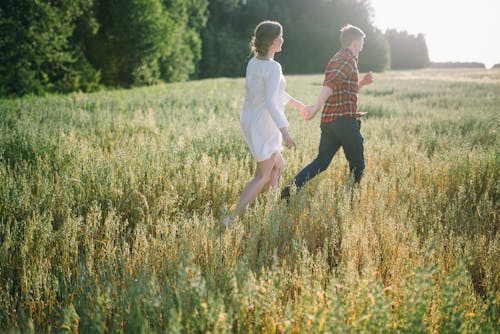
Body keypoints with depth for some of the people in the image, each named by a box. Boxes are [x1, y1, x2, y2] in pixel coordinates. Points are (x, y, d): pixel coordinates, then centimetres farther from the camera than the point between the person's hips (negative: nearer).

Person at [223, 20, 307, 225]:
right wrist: (284, 131, -34)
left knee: (278, 165, 22)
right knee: (263, 176, 0)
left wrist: (297, 104, 32)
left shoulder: (253, 63, 8)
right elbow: (270, 102, -30)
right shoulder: (273, 67, -19)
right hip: (265, 124, -9)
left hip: (249, 121, 9)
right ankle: (234, 218, -5)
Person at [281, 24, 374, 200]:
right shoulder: (348, 60, -8)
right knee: (357, 165, 7)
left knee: (321, 162, 6)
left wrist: (361, 83, 19)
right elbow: (331, 84, -26)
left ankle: (290, 189, -8)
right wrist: (317, 106, -37)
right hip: (345, 119, -9)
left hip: (329, 120, 9)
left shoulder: (338, 59, 23)